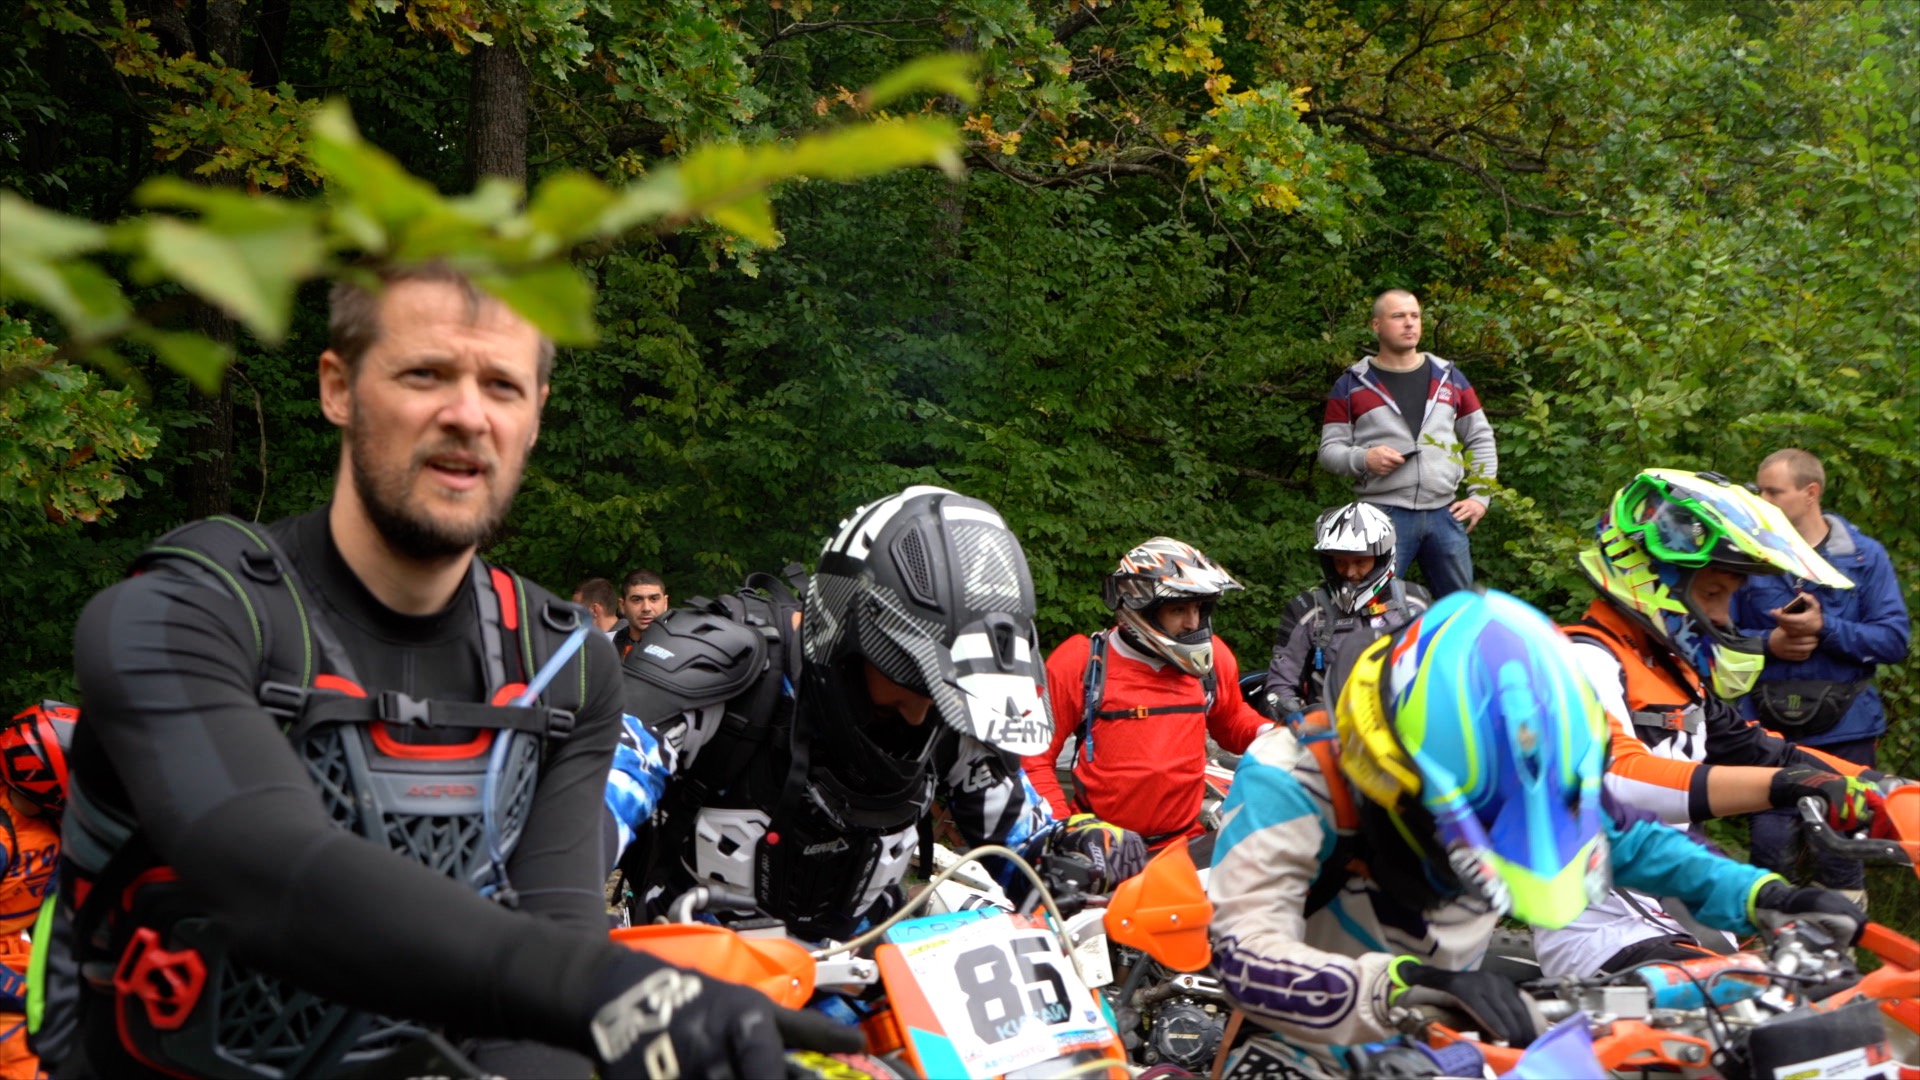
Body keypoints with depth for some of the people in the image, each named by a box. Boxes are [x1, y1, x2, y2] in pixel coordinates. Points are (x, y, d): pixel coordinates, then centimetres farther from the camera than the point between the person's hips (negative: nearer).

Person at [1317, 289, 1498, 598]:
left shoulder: (1448, 377, 14)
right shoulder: (1351, 385, 5)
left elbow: (1481, 438, 18)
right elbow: (1329, 449, 2)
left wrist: (1481, 495, 8)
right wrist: (1363, 458, -17)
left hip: (1445, 513, 3)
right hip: (1383, 515, -3)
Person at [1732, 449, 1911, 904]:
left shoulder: (1864, 555, 1)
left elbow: (1894, 639, -4)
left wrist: (1825, 628, -17)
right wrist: (1768, 643, -14)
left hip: (1843, 728, 0)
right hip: (1767, 728, 0)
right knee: (1772, 845, 0)